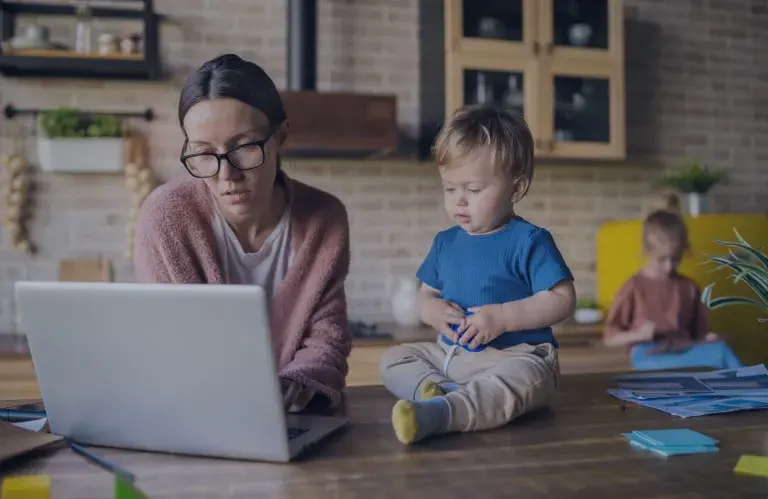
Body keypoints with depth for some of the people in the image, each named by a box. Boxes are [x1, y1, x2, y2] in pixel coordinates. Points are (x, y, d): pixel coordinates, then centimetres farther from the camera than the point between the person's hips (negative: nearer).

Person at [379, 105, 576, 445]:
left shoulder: (528, 241, -7)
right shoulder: (445, 242, 11)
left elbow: (563, 299, -12)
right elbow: (426, 295, 18)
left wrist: (503, 317, -21)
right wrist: (433, 310, -7)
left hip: (516, 356, -6)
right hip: (450, 353, 7)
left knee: (520, 378, -38)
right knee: (393, 358, -2)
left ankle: (441, 411, -59)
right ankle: (434, 387, -28)